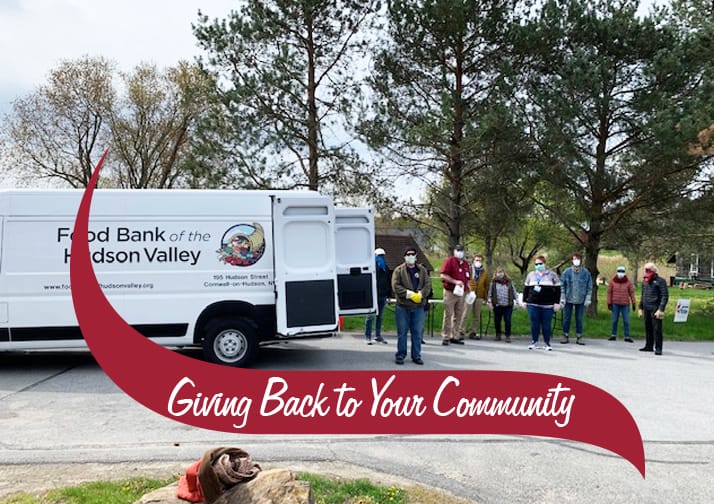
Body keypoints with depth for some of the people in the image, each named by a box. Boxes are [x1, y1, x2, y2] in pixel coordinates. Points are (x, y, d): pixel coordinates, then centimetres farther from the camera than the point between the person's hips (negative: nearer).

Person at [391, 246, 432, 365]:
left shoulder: (422, 270, 10)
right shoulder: (399, 270, 1)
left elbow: (427, 285, 2)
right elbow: (395, 286, -9)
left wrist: (420, 294, -16)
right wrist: (409, 294, -19)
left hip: (419, 307, 3)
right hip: (403, 306, -2)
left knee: (418, 333, 7)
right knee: (402, 332, 4)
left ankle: (416, 356, 18)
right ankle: (400, 355, 15)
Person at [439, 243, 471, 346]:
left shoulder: (465, 264, 16)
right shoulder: (449, 261, -4)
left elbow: (467, 279, 23)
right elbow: (443, 275, -13)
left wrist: (468, 290, 11)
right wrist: (455, 281, -19)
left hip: (461, 294, 6)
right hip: (450, 292, -6)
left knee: (459, 316, 8)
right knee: (448, 315, -4)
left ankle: (455, 336, 16)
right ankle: (445, 337, 1)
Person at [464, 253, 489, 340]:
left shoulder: (485, 271, 9)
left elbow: (487, 285, 11)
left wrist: (485, 297, 6)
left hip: (479, 296, 3)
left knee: (476, 316, 7)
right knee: (465, 314, -8)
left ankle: (473, 332, 14)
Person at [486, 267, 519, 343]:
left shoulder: (509, 282, 9)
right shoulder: (493, 283, 4)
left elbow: (514, 292, 13)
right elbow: (489, 293, 4)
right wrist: (489, 302, -4)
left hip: (508, 305, 0)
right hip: (497, 305, 0)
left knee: (508, 321, -4)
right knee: (497, 321, 7)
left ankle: (508, 336, 4)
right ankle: (498, 335, 24)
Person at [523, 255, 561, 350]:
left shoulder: (552, 275, 5)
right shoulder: (531, 275, 12)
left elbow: (557, 290, 3)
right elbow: (526, 288, 17)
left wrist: (557, 302, -3)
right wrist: (524, 301, 12)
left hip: (547, 305, -2)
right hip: (533, 304, 2)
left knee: (547, 325, 1)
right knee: (534, 324, 4)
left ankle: (547, 343, 11)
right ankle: (534, 342, 14)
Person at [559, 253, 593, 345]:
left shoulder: (586, 272, -2)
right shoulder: (567, 272, -4)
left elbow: (589, 287, 3)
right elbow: (562, 285, -1)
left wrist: (588, 299, -3)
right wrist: (562, 298, -6)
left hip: (580, 300, 0)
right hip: (568, 299, 0)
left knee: (579, 319, 6)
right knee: (566, 318, 4)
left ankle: (579, 337, 15)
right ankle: (565, 336, 15)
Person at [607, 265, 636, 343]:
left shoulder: (628, 282, 3)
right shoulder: (612, 282, 2)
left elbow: (632, 293, 4)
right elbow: (609, 293, 3)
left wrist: (634, 303, 0)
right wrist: (609, 303, 0)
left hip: (625, 304, 0)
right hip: (615, 304, 0)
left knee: (626, 321, 0)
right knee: (615, 320, 6)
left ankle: (627, 336, 5)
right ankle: (613, 335, 15)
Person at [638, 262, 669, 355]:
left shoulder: (660, 281, -6)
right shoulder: (644, 281, 16)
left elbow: (665, 296, -10)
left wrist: (661, 309, -18)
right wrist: (641, 308, 20)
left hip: (655, 308, -7)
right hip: (646, 308, 7)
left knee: (657, 329, -7)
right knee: (648, 328, 11)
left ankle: (658, 348, -4)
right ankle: (649, 346, 20)